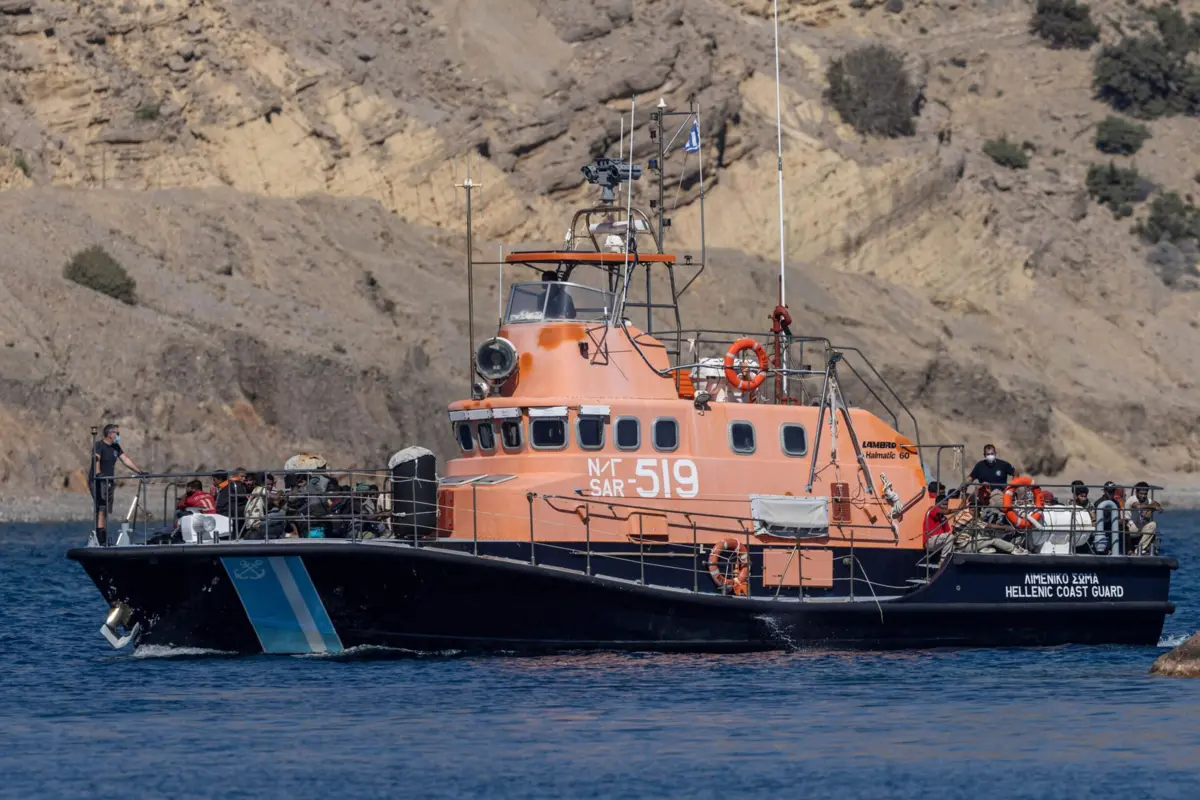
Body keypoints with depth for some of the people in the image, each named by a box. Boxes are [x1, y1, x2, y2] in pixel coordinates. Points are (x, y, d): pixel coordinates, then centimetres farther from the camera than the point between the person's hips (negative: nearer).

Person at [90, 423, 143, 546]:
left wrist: (140, 472, 14)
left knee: (106, 511, 7)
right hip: (98, 481, -9)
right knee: (101, 508, -18)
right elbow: (96, 459, -27)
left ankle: (104, 538, 9)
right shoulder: (99, 446, -11)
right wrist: (98, 473, -44)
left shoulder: (115, 447, 14)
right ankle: (100, 537, -24)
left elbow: (126, 460, 17)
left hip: (109, 482, 9)